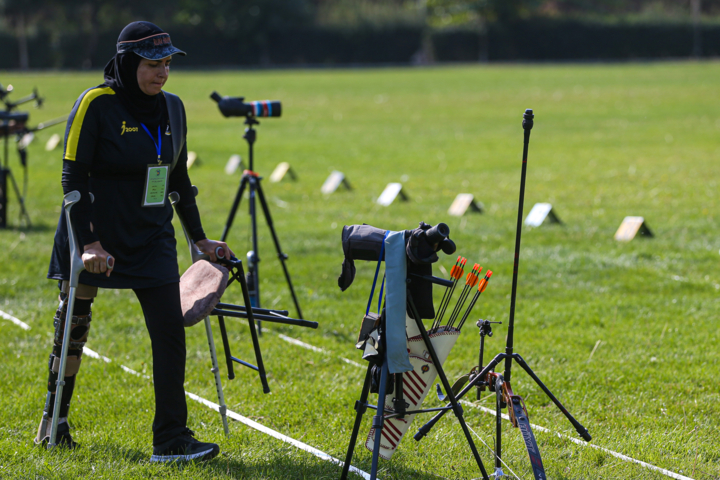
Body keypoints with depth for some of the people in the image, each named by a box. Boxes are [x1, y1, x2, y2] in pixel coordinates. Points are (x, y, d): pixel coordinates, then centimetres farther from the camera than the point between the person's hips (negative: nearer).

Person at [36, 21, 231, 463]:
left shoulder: (172, 108, 5)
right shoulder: (97, 104, -13)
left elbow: (179, 179, 16)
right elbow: (74, 178, -14)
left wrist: (199, 239, 16)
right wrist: (87, 242, -22)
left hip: (152, 239, 4)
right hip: (96, 236, -4)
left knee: (170, 332, -7)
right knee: (73, 327, 9)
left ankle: (171, 441, -6)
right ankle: (55, 418, 30)